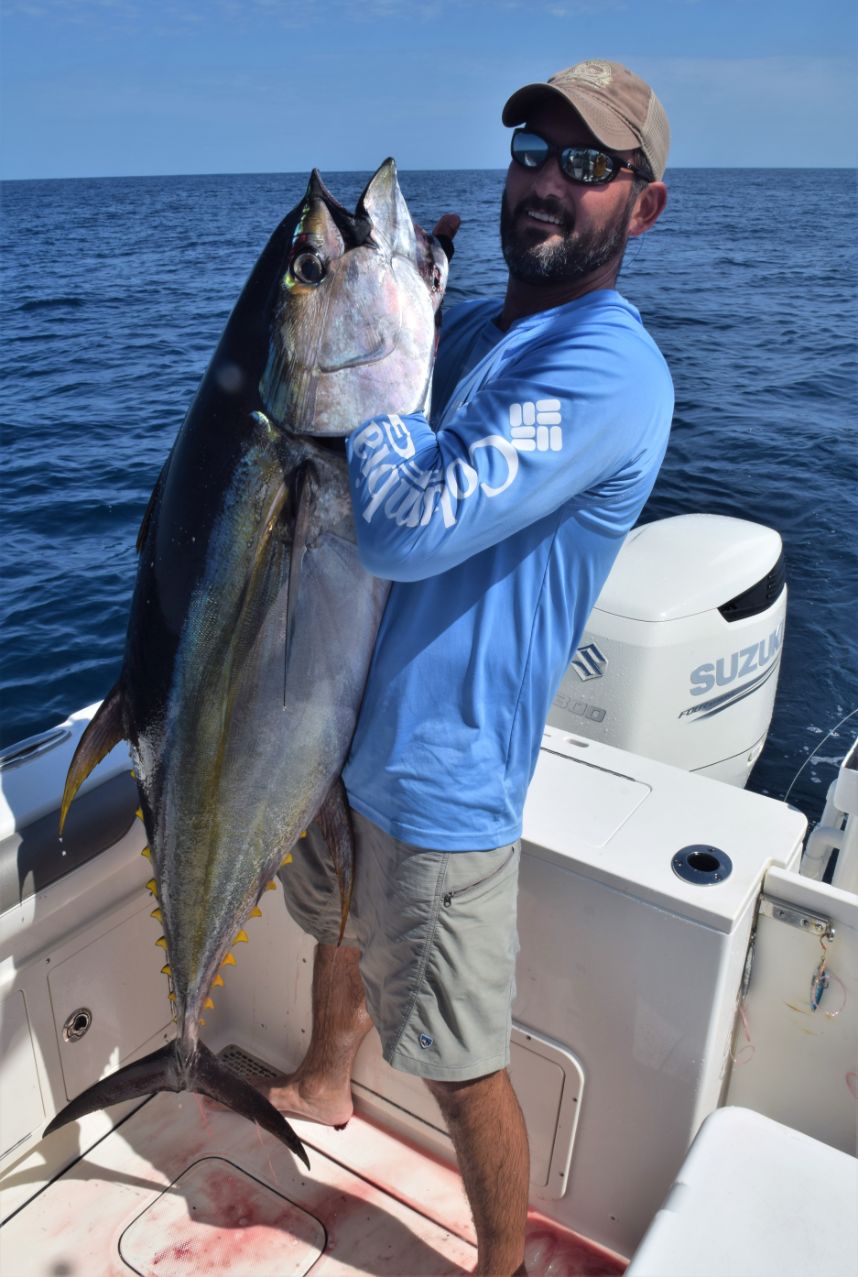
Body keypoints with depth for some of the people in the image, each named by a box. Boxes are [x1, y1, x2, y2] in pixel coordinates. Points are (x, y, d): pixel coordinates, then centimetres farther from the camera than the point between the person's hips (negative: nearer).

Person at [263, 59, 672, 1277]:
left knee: (460, 1062, 9)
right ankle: (322, 1088, 62)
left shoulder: (608, 369, -21)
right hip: (344, 719, 9)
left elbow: (408, 525, -31)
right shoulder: (466, 326, 7)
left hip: (438, 771, -9)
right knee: (341, 924, 32)